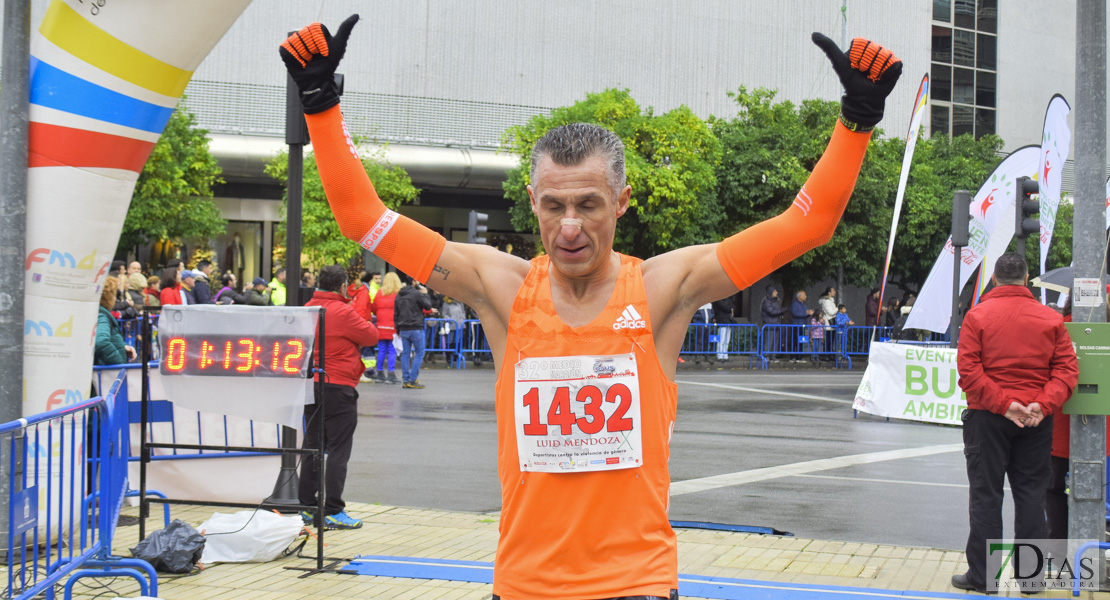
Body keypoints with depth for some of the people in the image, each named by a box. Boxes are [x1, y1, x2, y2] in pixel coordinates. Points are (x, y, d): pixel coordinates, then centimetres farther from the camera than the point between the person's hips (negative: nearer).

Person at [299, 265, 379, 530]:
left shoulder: (307, 310, 6)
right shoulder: (343, 312, -15)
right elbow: (372, 336, -9)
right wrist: (361, 319, 10)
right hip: (338, 388, -7)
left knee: (312, 446, 14)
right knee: (338, 449, -3)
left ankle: (306, 507, 18)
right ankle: (333, 512, -3)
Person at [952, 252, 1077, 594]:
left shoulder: (978, 315, -4)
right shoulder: (1051, 319, 3)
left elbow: (968, 369, -13)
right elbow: (1067, 368, -5)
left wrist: (1002, 403, -14)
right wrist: (1044, 403, -13)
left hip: (988, 416, -2)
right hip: (1037, 420, 2)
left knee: (985, 494, 4)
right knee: (1031, 493, 9)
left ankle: (981, 574, 6)